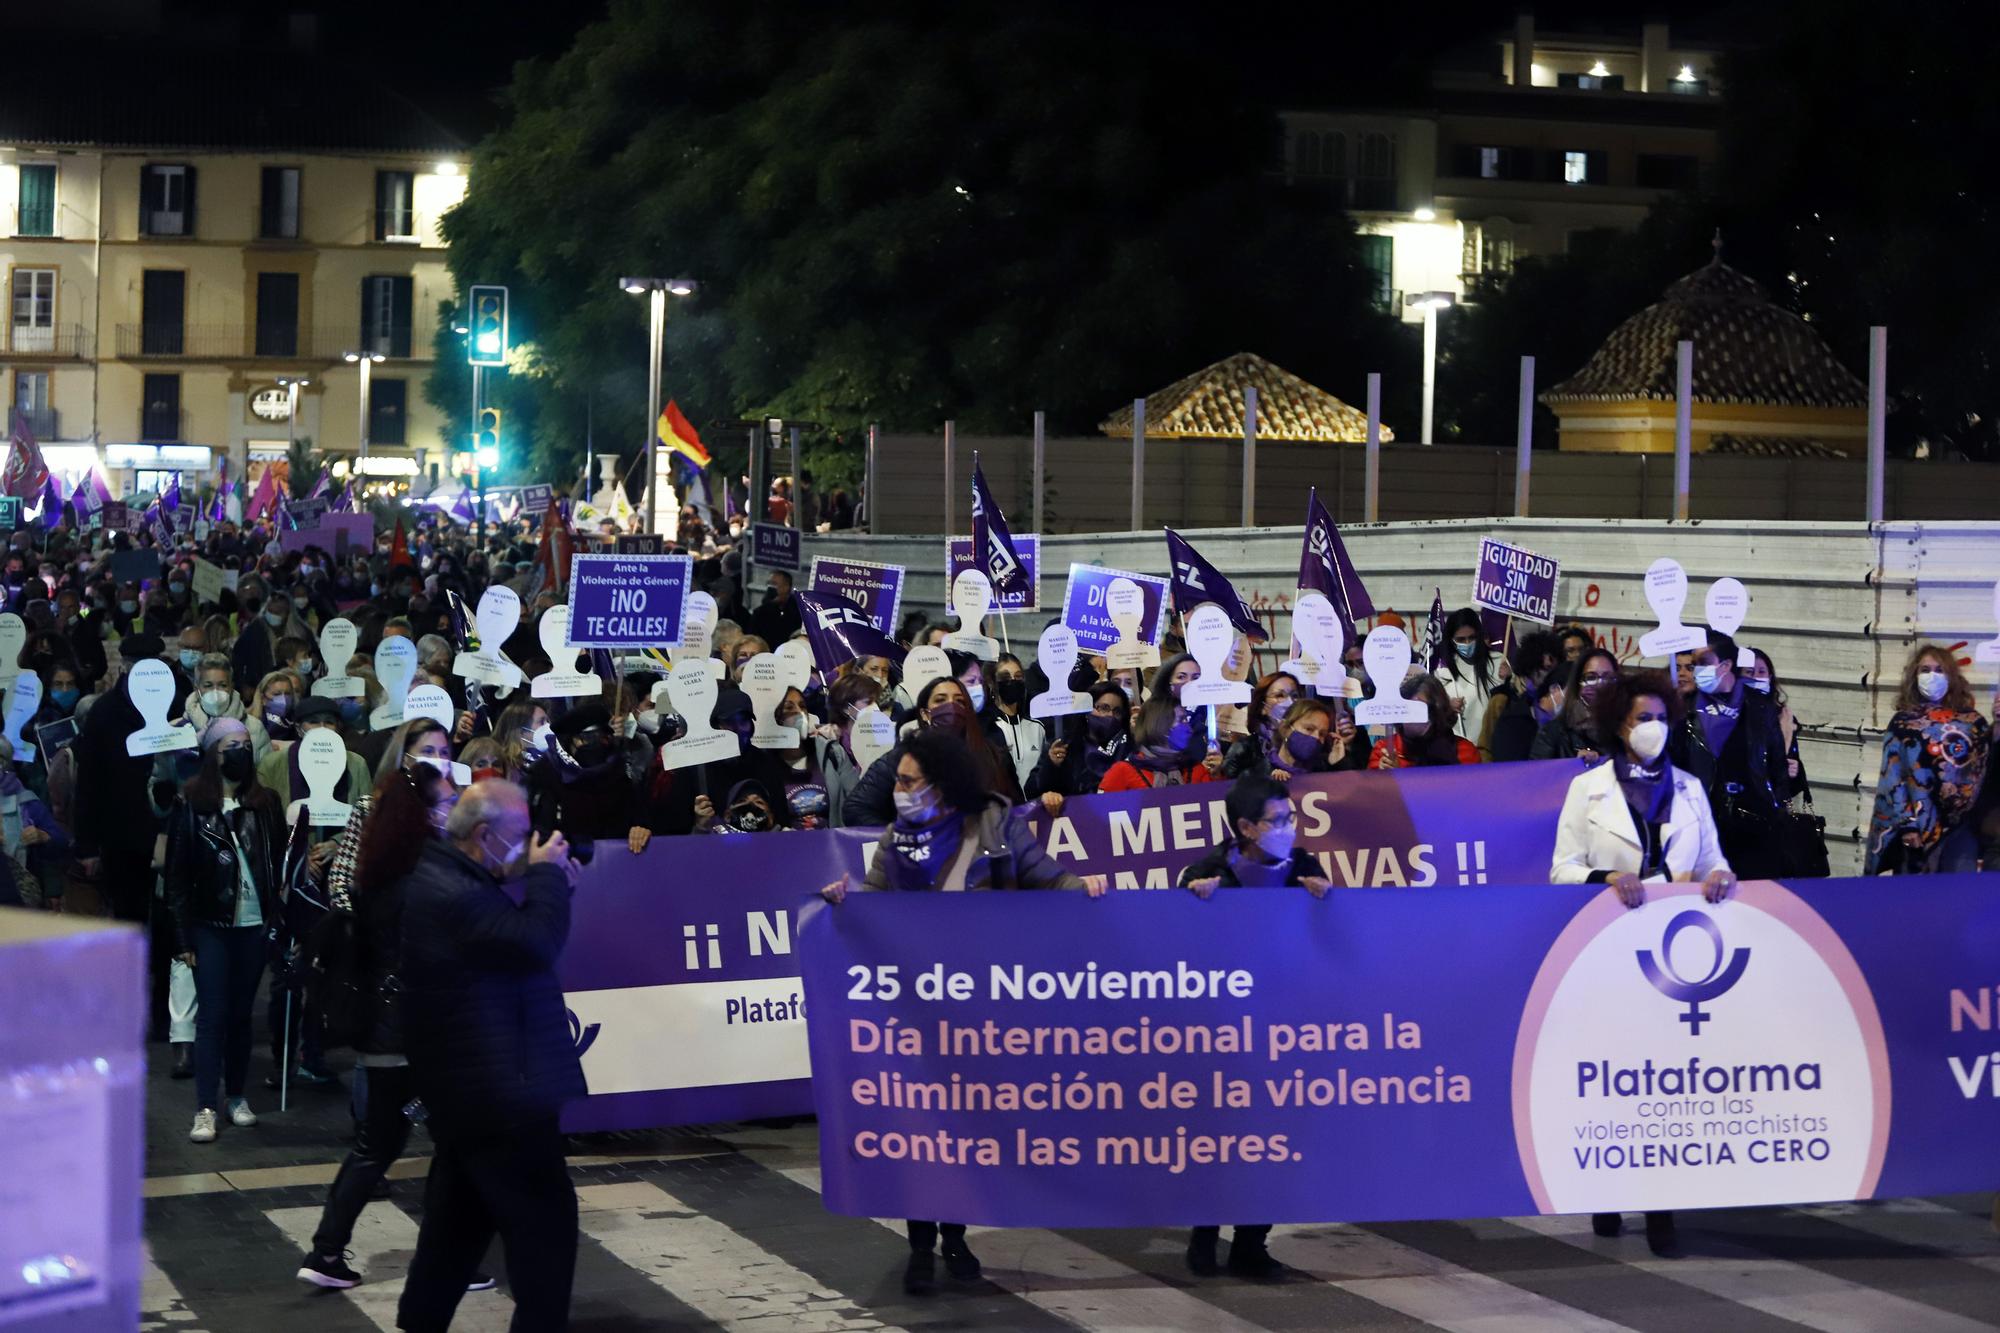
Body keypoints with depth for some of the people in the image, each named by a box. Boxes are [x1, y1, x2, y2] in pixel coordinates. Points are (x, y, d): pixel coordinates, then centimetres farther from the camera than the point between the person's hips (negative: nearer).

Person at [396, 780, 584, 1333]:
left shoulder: (442, 876, 11)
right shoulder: (451, 894, -24)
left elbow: (509, 935, 20)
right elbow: (537, 942, -26)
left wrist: (551, 884, 6)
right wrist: (547, 875, -12)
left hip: (462, 1090, 11)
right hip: (497, 1087, -11)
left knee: (458, 1215, 19)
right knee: (545, 1215, -3)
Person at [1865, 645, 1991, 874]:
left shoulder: (1972, 721, 9)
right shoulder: (1903, 723, 6)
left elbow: (1991, 768, 6)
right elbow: (1892, 778, 0)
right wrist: (1906, 824, -8)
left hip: (1961, 826, 1)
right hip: (1917, 826, -1)